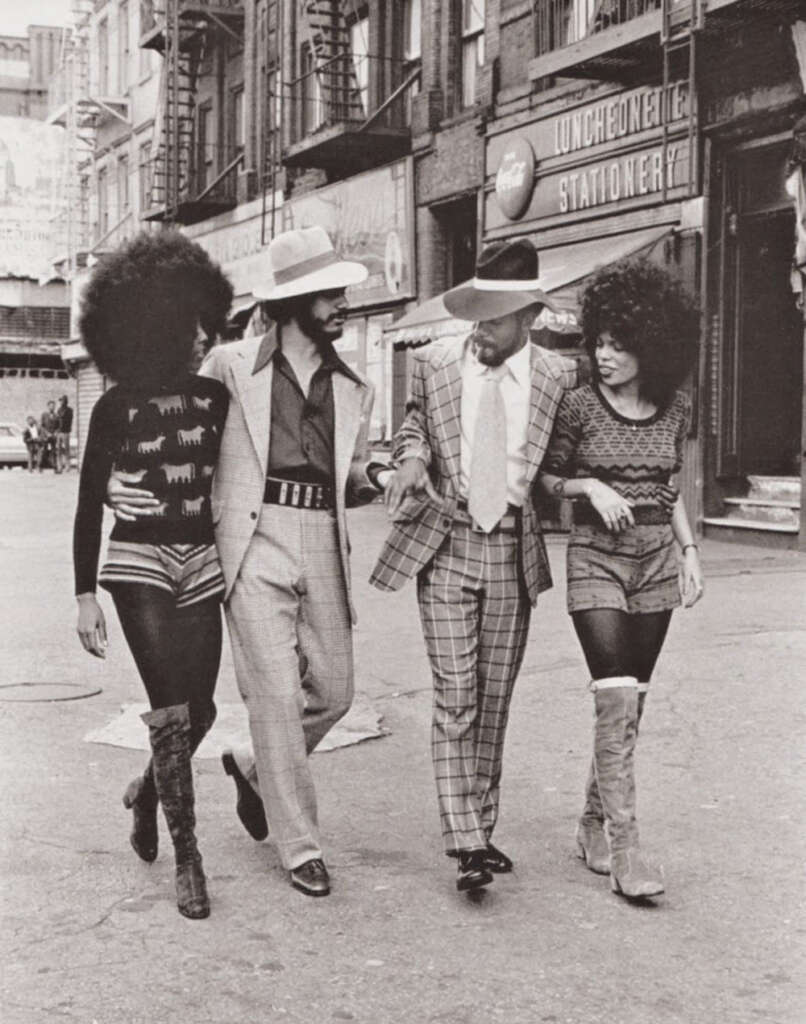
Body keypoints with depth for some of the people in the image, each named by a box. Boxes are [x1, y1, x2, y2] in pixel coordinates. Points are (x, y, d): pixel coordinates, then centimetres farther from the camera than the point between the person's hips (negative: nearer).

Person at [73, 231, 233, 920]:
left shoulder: (215, 398, 6)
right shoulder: (118, 407, -3)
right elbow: (89, 506, -1)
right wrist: (85, 596, -5)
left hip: (201, 563, 4)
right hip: (138, 561, -4)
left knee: (200, 709, 6)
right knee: (171, 708, -10)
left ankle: (147, 791, 37)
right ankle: (188, 858, 0)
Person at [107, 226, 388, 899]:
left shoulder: (352, 389, 15)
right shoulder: (230, 367, 2)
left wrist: (374, 477, -1)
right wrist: (120, 481, -7)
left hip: (324, 545, 5)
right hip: (255, 541, -5)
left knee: (334, 691, 8)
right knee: (277, 693, -5)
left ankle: (256, 768, 37)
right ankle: (300, 847, 8)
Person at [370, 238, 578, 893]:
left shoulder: (559, 377, 0)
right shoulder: (434, 364, 0)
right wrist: (411, 456, -6)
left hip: (514, 554, 1)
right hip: (445, 549, -1)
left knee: (495, 698, 10)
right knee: (455, 699, -6)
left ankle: (482, 827, 23)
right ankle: (465, 844, -4)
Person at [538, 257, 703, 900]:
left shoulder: (675, 408, 4)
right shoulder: (580, 406, -5)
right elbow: (547, 478, 5)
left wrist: (690, 550, 7)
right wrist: (591, 487, -13)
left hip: (656, 562, 4)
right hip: (596, 559, -4)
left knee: (631, 703, 8)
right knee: (616, 700, -13)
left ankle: (594, 824, 24)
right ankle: (624, 848, -10)